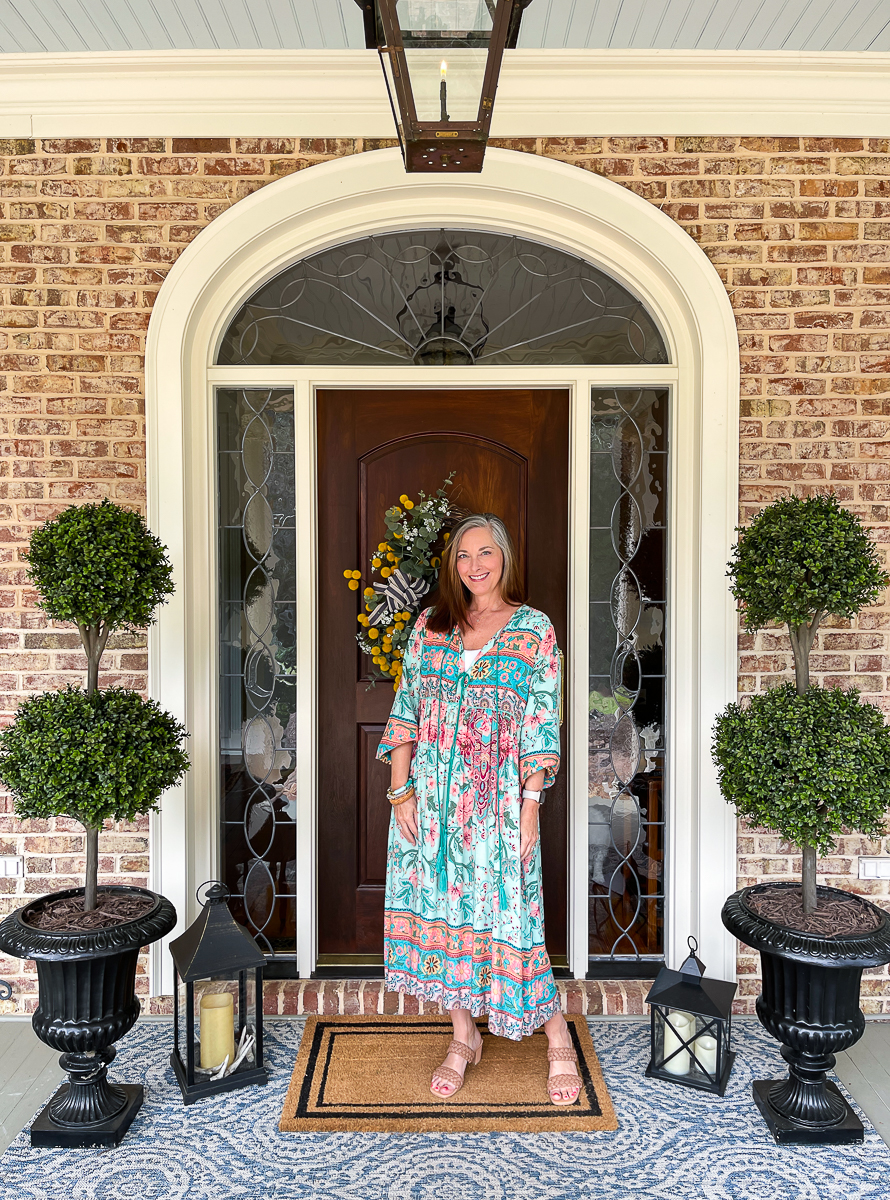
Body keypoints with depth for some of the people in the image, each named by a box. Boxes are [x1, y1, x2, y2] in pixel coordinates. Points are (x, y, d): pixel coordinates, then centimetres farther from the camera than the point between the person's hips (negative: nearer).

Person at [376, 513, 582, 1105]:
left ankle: (559, 1039, 23)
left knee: (507, 915, 1)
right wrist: (401, 790, -1)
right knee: (441, 906, 10)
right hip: (432, 799, 4)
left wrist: (530, 804, -10)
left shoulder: (536, 629, -2)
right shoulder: (431, 625, 6)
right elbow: (406, 710, 6)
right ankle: (465, 1036, 29)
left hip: (498, 800, -3)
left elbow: (543, 725, -5)